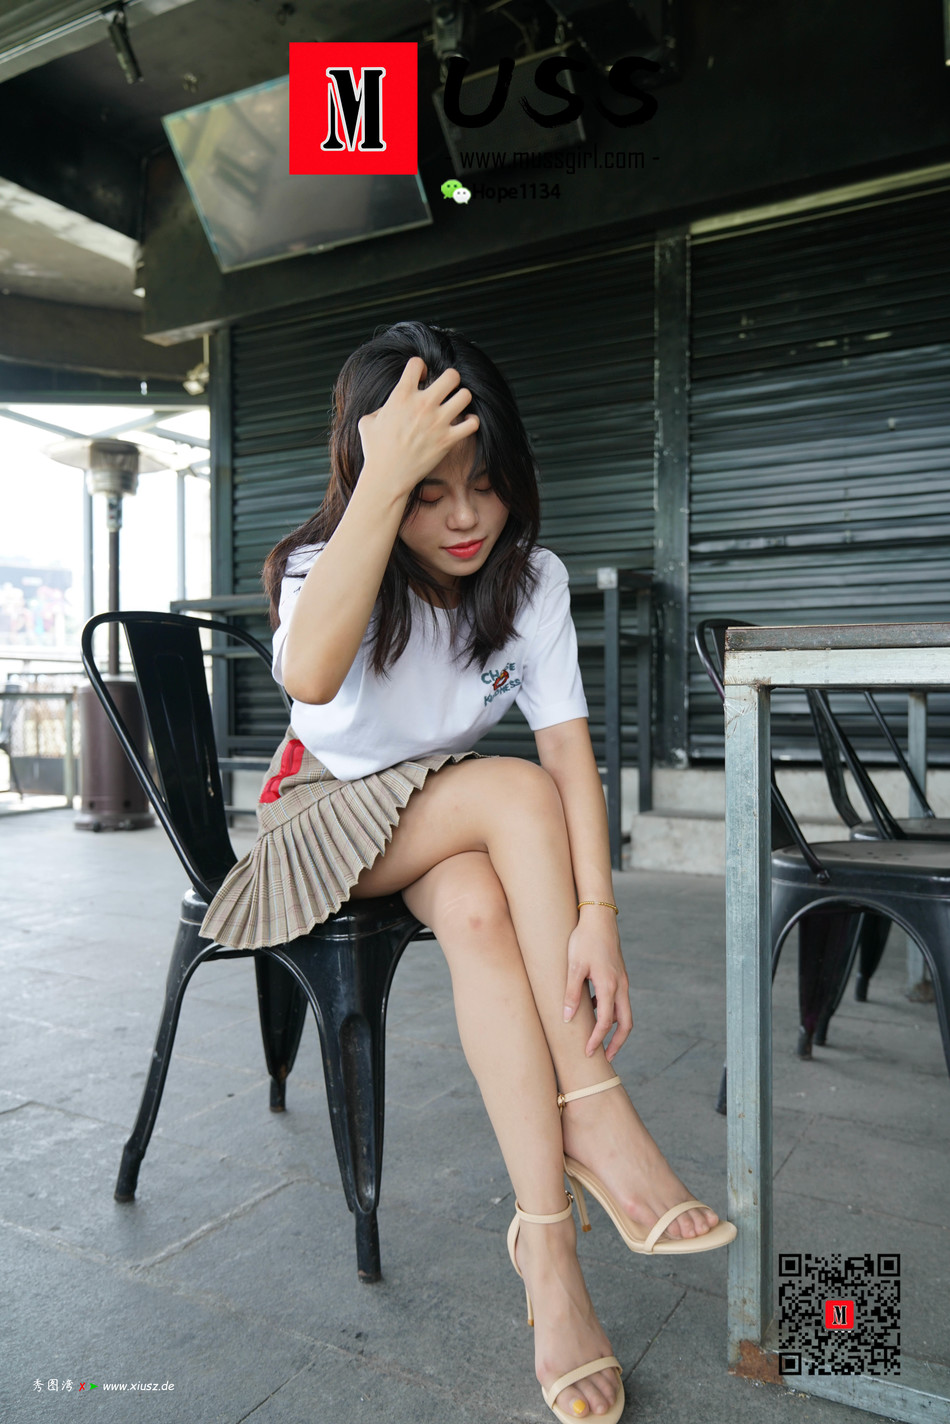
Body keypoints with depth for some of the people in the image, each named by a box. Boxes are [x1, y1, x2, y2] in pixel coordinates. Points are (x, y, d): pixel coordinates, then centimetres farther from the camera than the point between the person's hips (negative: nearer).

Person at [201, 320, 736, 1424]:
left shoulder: (532, 578, -9)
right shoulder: (323, 564, -18)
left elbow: (570, 746, -20)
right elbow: (311, 676, -44)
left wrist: (597, 911, -34)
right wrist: (387, 476, -44)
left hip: (452, 824, 3)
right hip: (323, 815, -3)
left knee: (481, 913, -33)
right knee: (514, 792, -30)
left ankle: (546, 1237, -24)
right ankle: (592, 1112, -25)